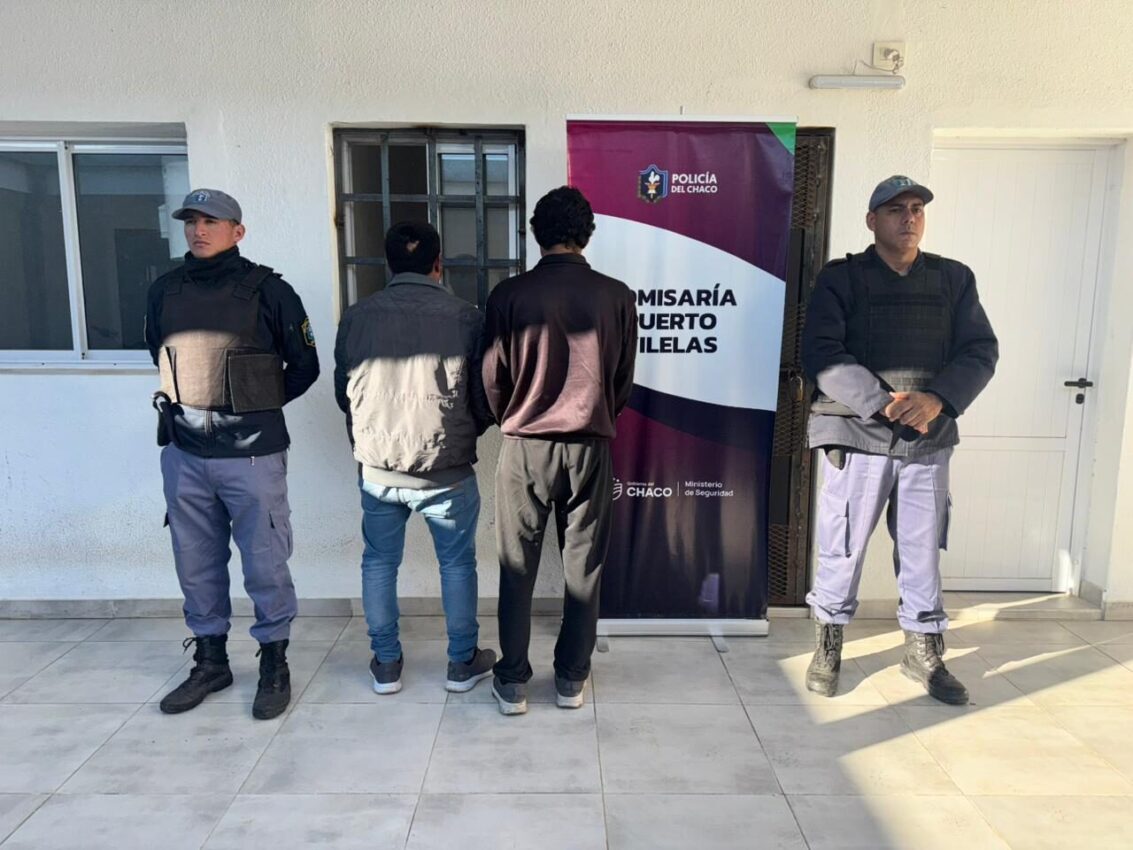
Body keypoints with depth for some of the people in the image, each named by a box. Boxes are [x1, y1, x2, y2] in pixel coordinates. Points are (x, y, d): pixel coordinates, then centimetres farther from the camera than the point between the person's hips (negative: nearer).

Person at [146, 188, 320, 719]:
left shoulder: (268, 291, -6)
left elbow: (304, 366, 2)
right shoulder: (165, 291, 6)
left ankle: (275, 665, 22)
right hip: (183, 452, 5)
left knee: (264, 565, 5)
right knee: (196, 566, 14)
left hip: (251, 453, -4)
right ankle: (210, 662, 31)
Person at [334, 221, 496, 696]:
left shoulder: (356, 317, -3)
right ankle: (463, 663, 27)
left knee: (379, 563, 19)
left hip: (376, 468, 2)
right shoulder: (466, 317, -9)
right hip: (447, 470, -2)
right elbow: (485, 398, -4)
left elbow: (343, 393, 7)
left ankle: (386, 665, 30)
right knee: (457, 564, 15)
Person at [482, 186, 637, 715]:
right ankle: (572, 679, 23)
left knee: (518, 568, 11)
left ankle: (512, 682, 19)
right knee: (583, 568, 12)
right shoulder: (616, 297, -4)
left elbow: (493, 379, -2)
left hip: (525, 447, -1)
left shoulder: (509, 296, -7)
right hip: (589, 447, 1)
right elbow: (623, 381, 4)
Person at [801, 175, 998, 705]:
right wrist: (882, 403, -21)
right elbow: (821, 355, -11)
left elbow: (980, 352, 4)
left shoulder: (955, 278, 10)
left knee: (923, 551, 12)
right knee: (842, 549, 5)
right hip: (857, 437, -3)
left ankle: (924, 653, 30)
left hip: (928, 442, 3)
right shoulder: (840, 278, 0)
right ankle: (828, 649, 24)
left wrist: (938, 400, -15)